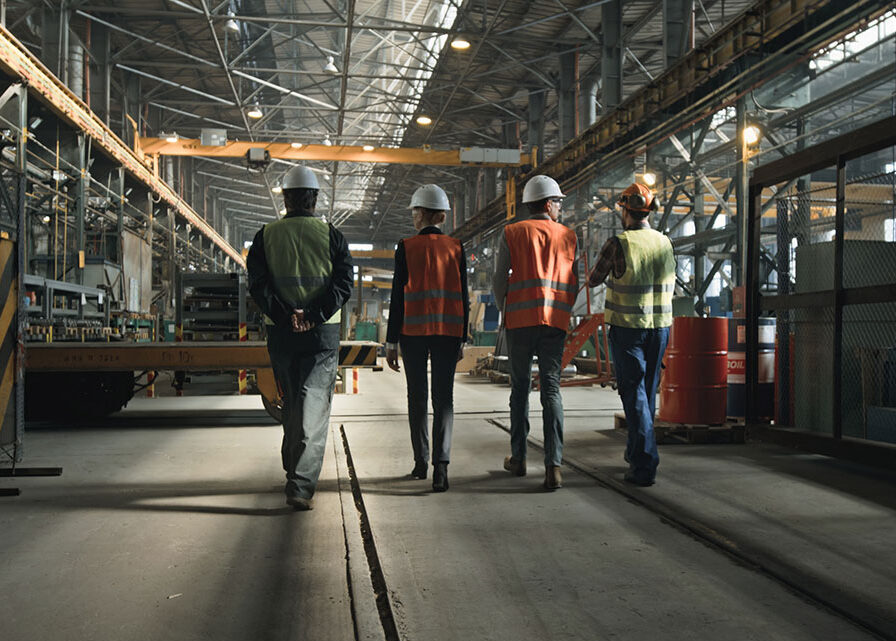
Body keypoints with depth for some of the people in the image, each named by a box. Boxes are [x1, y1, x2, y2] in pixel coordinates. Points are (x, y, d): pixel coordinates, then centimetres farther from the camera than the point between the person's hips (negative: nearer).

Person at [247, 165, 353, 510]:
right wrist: (313, 316, -13)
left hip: (281, 332, 2)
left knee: (290, 404, 17)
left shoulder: (266, 235, 5)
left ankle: (294, 469, 31)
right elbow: (344, 283, -8)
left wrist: (285, 316, -12)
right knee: (314, 407, -4)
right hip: (322, 332, -2)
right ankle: (301, 484, -14)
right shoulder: (331, 235, 2)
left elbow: (257, 283, -6)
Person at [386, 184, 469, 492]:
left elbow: (398, 297, -3)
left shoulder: (406, 247, -1)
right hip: (448, 330, 1)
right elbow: (463, 297, 5)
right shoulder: (455, 247, 4)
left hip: (413, 330, -1)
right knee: (443, 397, 1)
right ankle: (440, 465, -12)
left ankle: (421, 461, 18)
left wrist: (392, 343, 1)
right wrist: (461, 340, 11)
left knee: (417, 397, 11)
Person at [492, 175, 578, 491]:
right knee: (551, 389, 0)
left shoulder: (512, 233, 4)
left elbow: (499, 280, 2)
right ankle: (553, 466, -8)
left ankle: (518, 458, 20)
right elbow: (573, 284, 11)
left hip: (520, 319, 0)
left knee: (520, 388, 11)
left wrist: (504, 311, 18)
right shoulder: (568, 235, 9)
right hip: (555, 321, 1)